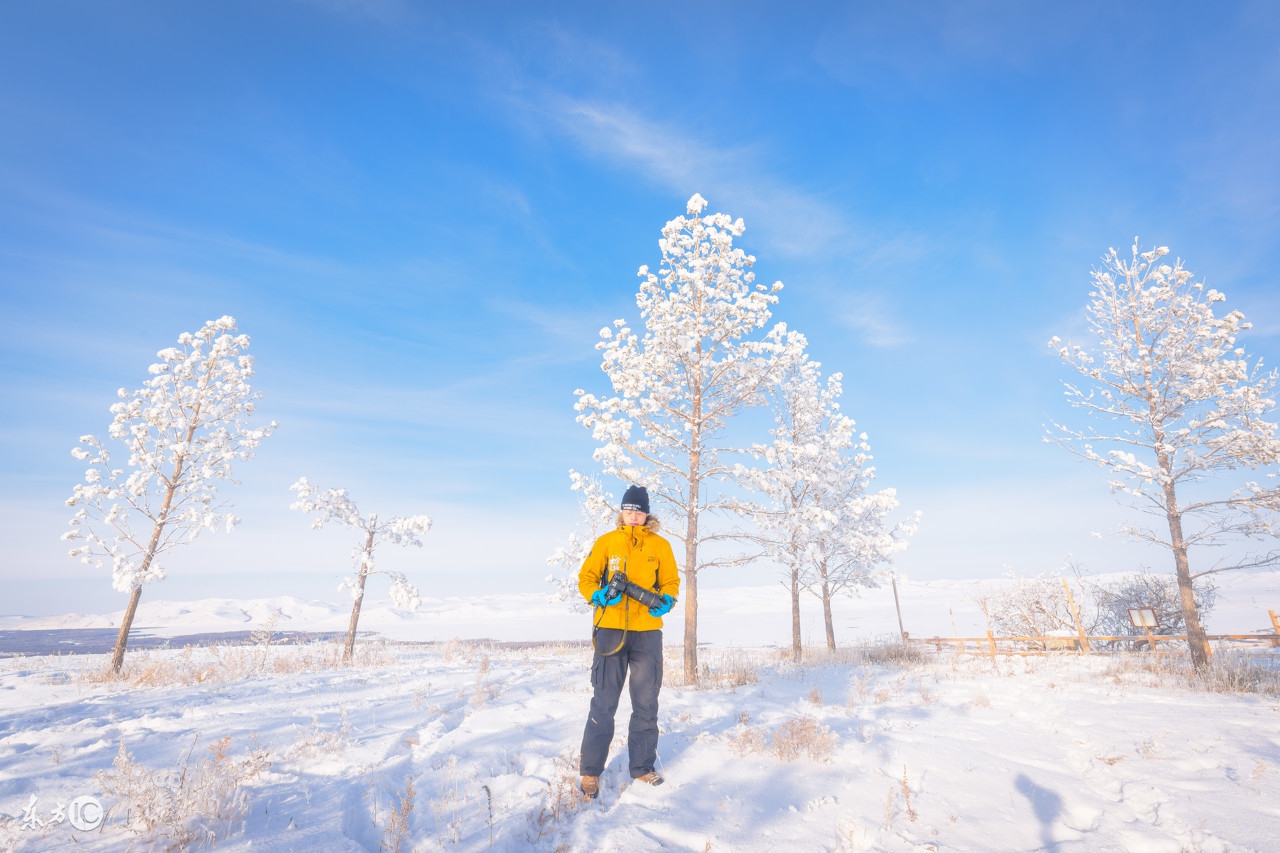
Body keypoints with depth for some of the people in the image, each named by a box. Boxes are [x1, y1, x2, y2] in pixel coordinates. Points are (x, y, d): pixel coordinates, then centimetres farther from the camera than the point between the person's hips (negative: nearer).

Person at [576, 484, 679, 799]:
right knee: (603, 702, 3)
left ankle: (642, 767, 26)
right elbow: (586, 577, 4)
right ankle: (590, 771, 15)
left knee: (646, 703, 11)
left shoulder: (660, 546, 6)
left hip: (648, 632, 2)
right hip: (610, 629, -2)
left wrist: (666, 601, -12)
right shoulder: (606, 542, 4)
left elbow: (671, 581, 9)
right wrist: (598, 594, -16)